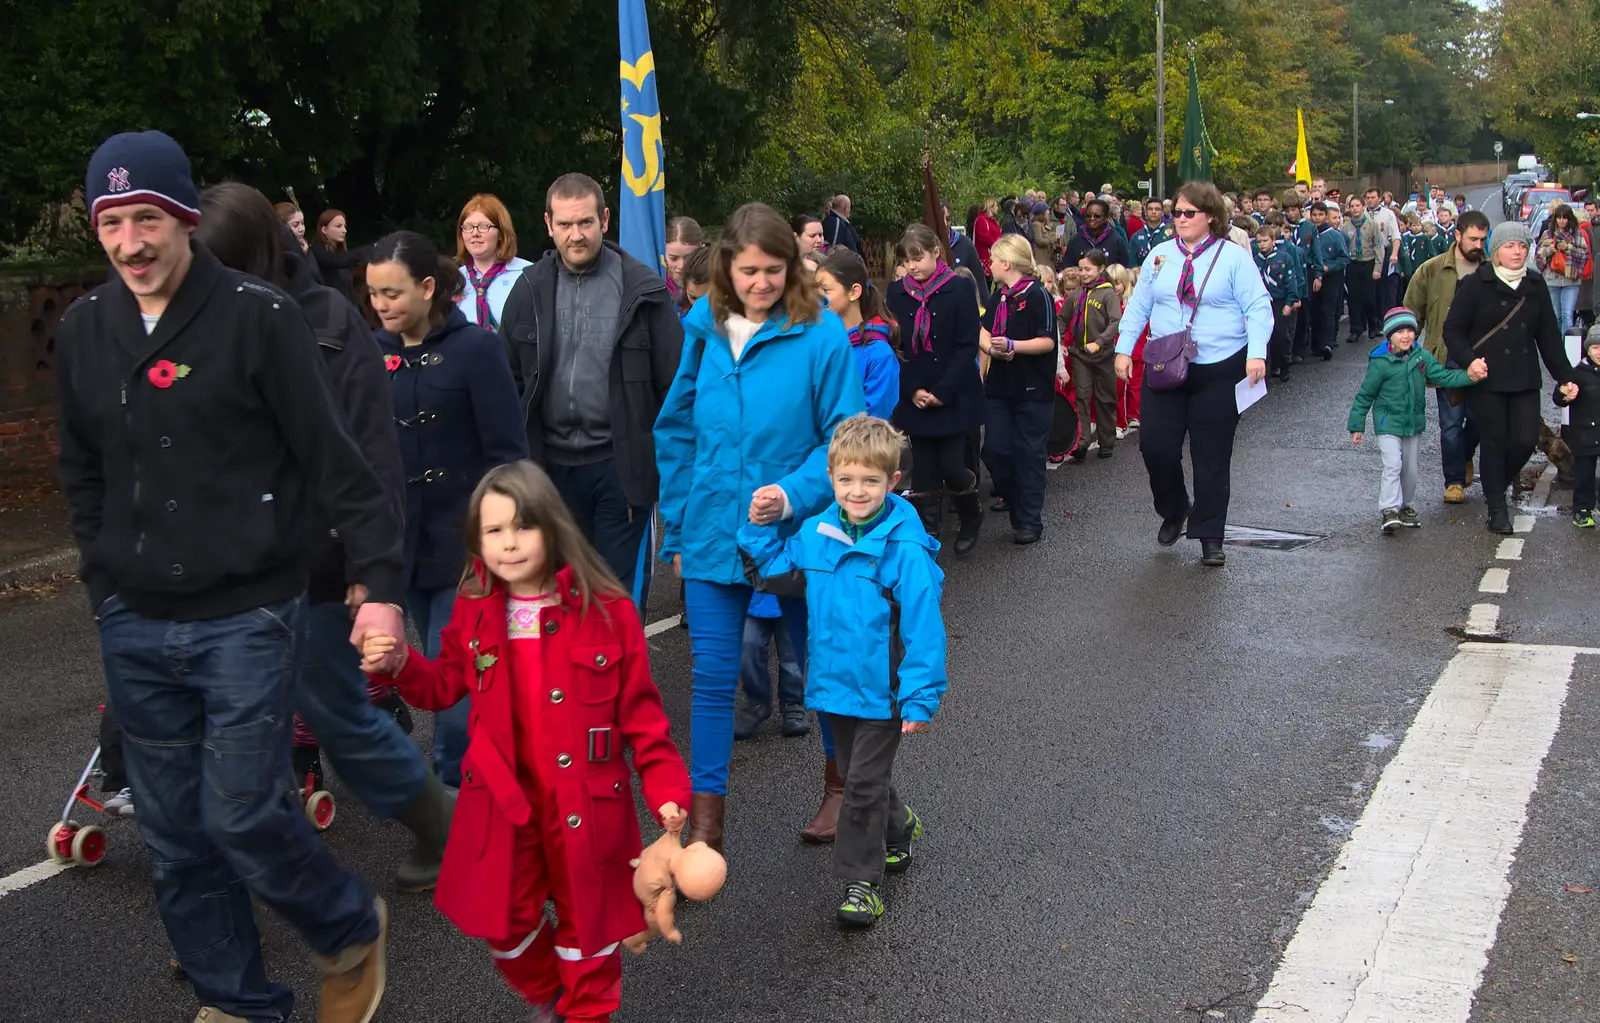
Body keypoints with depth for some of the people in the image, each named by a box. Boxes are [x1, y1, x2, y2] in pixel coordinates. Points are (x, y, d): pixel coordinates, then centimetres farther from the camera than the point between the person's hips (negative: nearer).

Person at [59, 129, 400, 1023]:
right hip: (135, 630, 5)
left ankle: (352, 931, 22)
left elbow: (336, 462, -10)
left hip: (247, 618, -5)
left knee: (243, 815, -7)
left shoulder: (260, 316, -10)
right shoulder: (83, 330, 6)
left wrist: (382, 582, -14)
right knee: (177, 837, 10)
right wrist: (104, 581, 12)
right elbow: (84, 474, 17)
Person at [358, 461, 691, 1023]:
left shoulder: (607, 609, -14)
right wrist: (399, 664, -8)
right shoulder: (473, 611, -3)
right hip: (502, 798, 3)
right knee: (504, 922, 14)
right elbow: (446, 686, 11)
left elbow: (639, 709, -8)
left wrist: (666, 786, -12)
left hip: (584, 800, -3)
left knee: (585, 918, 14)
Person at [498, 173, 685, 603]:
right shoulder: (530, 289, 5)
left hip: (620, 463, -3)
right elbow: (508, 379, 9)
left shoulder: (642, 289, -4)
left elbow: (674, 380, -4)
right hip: (552, 463, 4)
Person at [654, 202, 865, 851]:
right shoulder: (702, 331, 1)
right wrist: (678, 528, 7)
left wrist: (795, 493, -23)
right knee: (713, 677, 4)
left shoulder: (821, 335, -10)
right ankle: (704, 825, 14)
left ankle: (841, 788, 37)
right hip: (714, 531, 2)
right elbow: (676, 433, 8)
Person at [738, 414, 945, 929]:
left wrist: (920, 698, -18)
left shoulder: (905, 549, -22)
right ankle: (898, 827, 49)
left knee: (864, 783, 2)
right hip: (835, 682, 6)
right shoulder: (817, 532, -4)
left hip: (882, 690, -6)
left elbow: (923, 629, -19)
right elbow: (774, 565, 16)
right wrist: (760, 525, 1)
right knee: (855, 773, 22)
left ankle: (862, 881, 18)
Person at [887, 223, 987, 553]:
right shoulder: (896, 293, 4)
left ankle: (972, 516, 25)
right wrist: (912, 390, -9)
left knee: (951, 467, -4)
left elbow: (967, 346, -9)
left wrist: (942, 392, -14)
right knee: (924, 472, 4)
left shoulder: (960, 288, -5)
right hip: (914, 399, 3)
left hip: (954, 398, -3)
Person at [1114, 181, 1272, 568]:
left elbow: (1258, 309, -7)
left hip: (1218, 371, -3)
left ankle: (1210, 536, 13)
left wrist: (1256, 354, -20)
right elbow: (1138, 306, 12)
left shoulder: (1234, 257, -3)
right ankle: (1173, 511, 25)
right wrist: (1124, 349, 4)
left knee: (1212, 455, 3)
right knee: (1155, 445, -2)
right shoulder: (1160, 255, 9)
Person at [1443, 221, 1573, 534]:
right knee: (1494, 441, 1)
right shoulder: (1475, 285, -6)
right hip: (1487, 379, -4)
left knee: (1526, 439, -2)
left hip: (1524, 379, 4)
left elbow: (1549, 336, 12)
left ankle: (1497, 483, 27)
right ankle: (1497, 508, 12)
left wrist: (1565, 377, 9)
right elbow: (1453, 330, -7)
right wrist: (1470, 361, -22)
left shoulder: (1535, 286, 8)